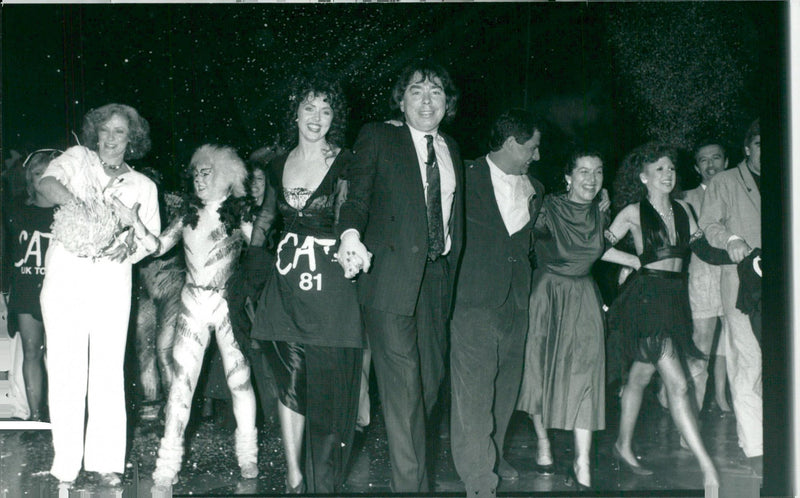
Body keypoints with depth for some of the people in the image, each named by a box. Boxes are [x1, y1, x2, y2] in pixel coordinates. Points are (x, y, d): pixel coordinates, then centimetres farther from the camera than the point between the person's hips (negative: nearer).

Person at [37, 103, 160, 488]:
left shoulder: (143, 186, 16)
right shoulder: (78, 158, 11)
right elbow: (47, 182, -8)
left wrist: (129, 248, -7)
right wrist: (75, 202, -28)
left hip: (112, 280, 1)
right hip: (65, 276, -1)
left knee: (108, 369, -3)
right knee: (65, 368, -5)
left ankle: (106, 460, 3)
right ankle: (66, 463, 0)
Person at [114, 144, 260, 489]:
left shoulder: (239, 212, 0)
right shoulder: (189, 213, 10)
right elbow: (158, 246, 3)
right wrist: (134, 222, -10)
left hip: (228, 304, -3)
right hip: (193, 305, 3)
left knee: (239, 379, 3)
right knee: (181, 380, -3)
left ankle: (247, 457, 18)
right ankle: (168, 464, -2)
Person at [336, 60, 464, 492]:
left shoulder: (451, 150, 17)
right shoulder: (377, 138, 2)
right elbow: (357, 194, -5)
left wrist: (451, 262, 11)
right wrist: (351, 233, -24)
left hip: (437, 278, 6)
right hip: (391, 276, -6)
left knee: (431, 379, 12)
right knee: (402, 384, -9)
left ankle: (405, 454, 31)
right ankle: (410, 483, -4)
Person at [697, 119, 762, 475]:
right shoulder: (725, 182, 10)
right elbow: (710, 225, 1)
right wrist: (731, 239, -19)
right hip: (742, 280, -3)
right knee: (748, 363, -10)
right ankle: (754, 446, -8)